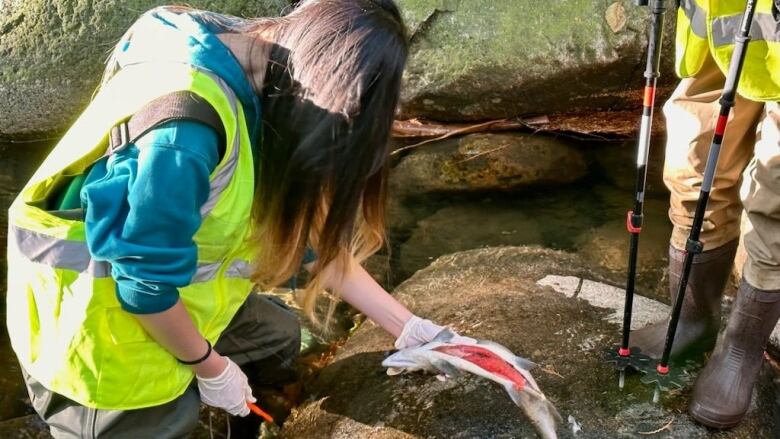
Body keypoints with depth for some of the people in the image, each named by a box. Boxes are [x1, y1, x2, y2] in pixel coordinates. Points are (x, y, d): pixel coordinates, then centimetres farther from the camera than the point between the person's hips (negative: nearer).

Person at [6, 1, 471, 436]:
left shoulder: (263, 85, -7)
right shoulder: (184, 124, -36)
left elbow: (307, 235, 0)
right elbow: (145, 283, -27)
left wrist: (409, 328, 1)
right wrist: (211, 366, -10)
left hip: (171, 290, 8)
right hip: (93, 308, -8)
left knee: (278, 336, 19)